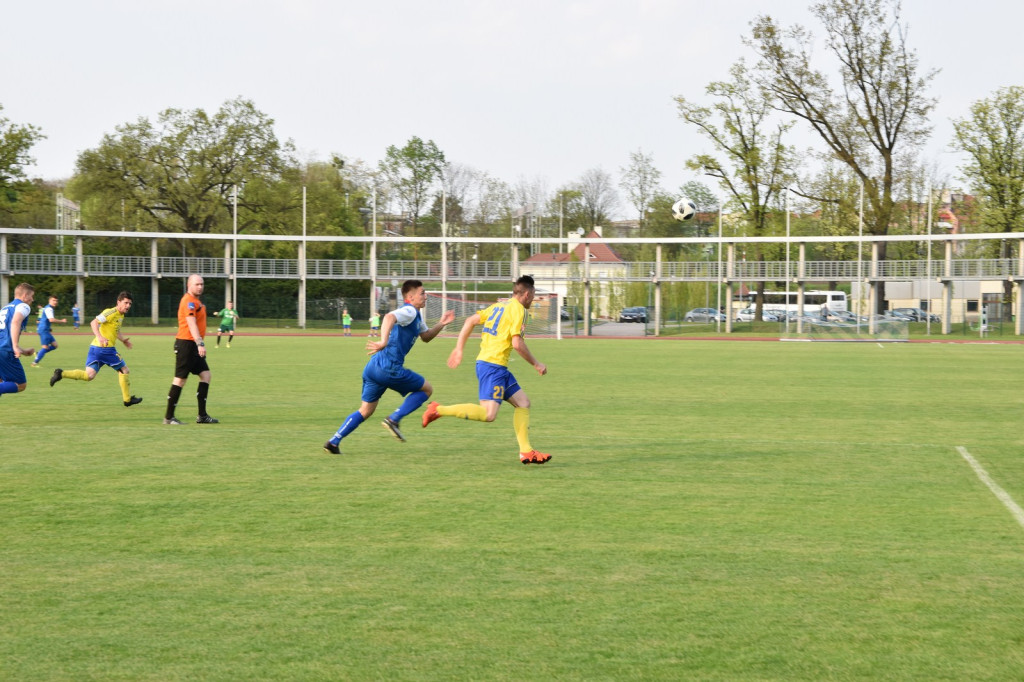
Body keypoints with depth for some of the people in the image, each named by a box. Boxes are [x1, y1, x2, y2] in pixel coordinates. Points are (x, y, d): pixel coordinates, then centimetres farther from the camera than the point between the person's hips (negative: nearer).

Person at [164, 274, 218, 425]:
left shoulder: (196, 301, 18)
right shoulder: (189, 301, -14)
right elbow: (191, 323, -25)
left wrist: (199, 344, 18)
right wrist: (200, 343, -33)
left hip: (193, 346, 10)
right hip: (185, 343, -10)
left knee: (205, 375, 6)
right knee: (180, 379, -6)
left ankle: (202, 416, 8)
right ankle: (169, 417, 0)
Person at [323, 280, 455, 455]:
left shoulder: (416, 315, 23)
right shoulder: (409, 311, -8)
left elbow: (426, 337, 34)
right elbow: (389, 317, -29)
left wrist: (441, 324, 17)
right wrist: (384, 342, -42)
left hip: (373, 367, 10)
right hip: (389, 367, -10)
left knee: (365, 411, 14)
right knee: (426, 388, 7)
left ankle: (333, 442, 7)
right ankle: (394, 420, -2)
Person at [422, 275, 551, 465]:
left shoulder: (499, 305, 17)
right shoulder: (518, 309, -8)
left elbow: (470, 321, 14)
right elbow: (517, 343, -16)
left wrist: (459, 349, 15)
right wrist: (536, 364, -3)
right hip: (493, 366, -10)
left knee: (523, 402, 13)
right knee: (488, 414, -17)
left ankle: (526, 452, 12)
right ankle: (439, 410, -15)